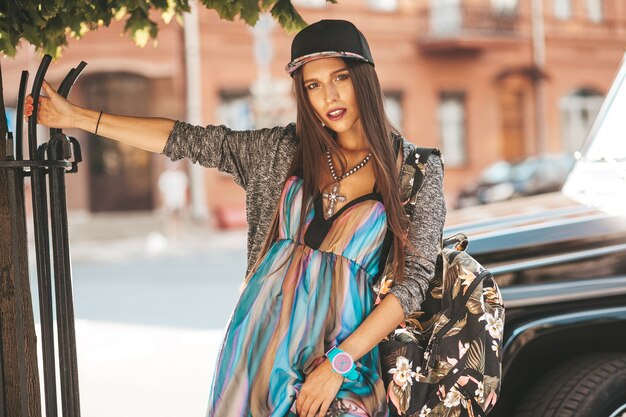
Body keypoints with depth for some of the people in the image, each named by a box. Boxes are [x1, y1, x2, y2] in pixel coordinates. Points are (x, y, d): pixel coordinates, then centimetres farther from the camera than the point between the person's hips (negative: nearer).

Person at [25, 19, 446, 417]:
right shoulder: (287, 149, 5)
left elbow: (414, 279, -6)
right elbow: (190, 139, 7)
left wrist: (339, 362, -13)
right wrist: (76, 117, 5)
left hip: (341, 347, -2)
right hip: (261, 331, 3)